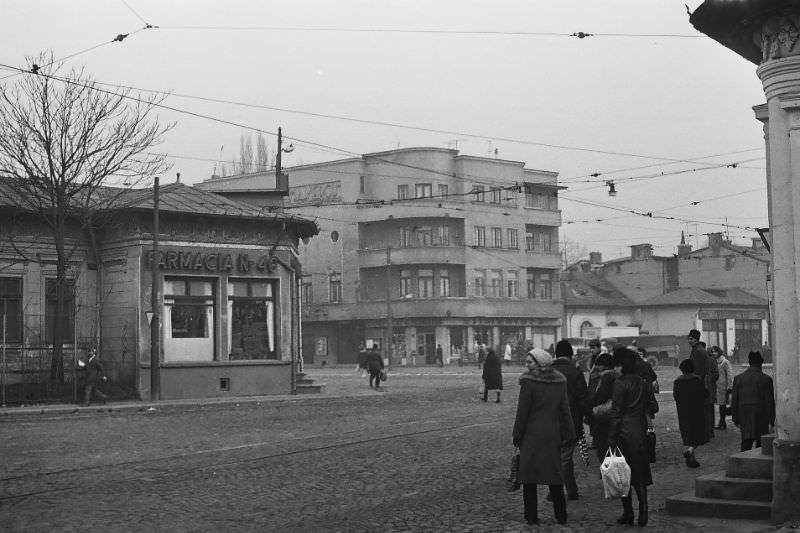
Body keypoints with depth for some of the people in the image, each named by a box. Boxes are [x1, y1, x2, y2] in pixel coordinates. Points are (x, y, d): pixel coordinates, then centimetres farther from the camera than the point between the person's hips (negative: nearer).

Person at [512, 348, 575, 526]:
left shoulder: (529, 381, -12)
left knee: (529, 475, 4)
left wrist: (517, 435, -2)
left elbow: (522, 411, -10)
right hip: (553, 435, 5)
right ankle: (561, 516, 15)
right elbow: (565, 409, 6)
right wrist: (569, 434, 11)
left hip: (531, 434, -4)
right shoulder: (559, 381, 3)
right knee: (554, 474, 12)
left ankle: (531, 516, 6)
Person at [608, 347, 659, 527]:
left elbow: (616, 412, -14)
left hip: (624, 433, -6)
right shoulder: (644, 384, 6)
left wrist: (612, 438, -12)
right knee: (640, 473, 12)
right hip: (640, 433, 6)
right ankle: (643, 512, 5)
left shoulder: (620, 383, -12)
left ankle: (628, 513, 5)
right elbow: (654, 408, 10)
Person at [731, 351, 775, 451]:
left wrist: (735, 419, 12)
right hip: (761, 416, -2)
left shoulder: (738, 378, 3)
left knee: (746, 443, 3)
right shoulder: (766, 379, -5)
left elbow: (734, 400, 5)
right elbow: (770, 401, -3)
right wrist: (772, 420, 4)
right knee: (761, 443, 9)